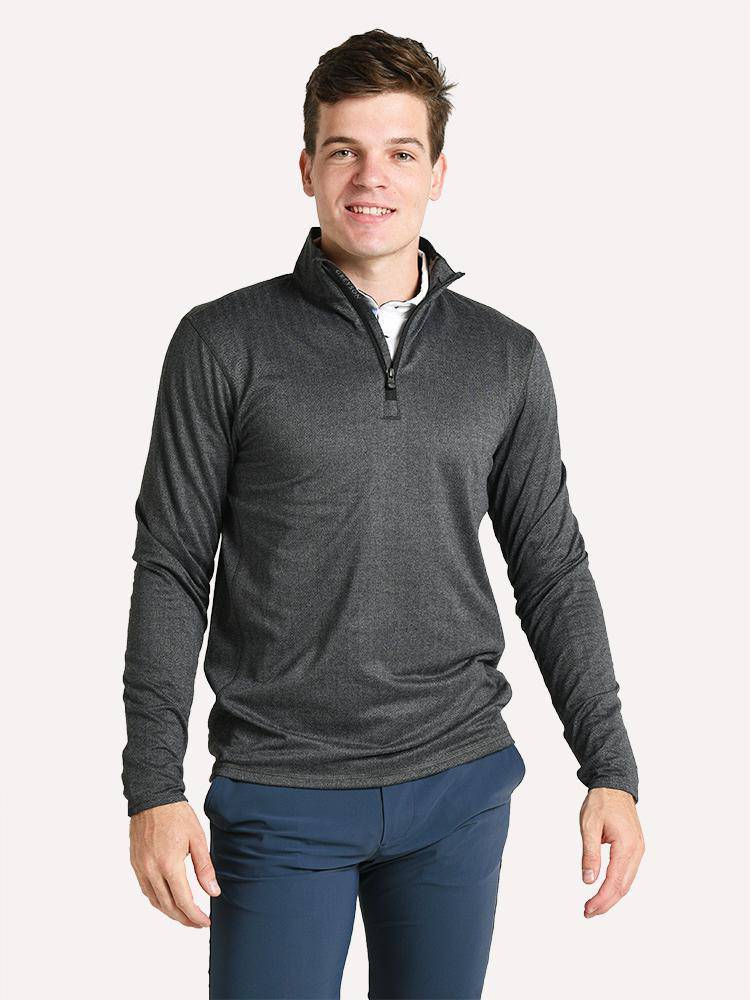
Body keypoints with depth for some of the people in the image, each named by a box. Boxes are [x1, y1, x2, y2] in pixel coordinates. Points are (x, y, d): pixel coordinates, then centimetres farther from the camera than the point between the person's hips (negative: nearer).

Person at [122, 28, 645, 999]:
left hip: (460, 784, 3)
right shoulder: (224, 344, -3)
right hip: (280, 794, -2)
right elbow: (171, 569, -2)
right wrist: (154, 788, -8)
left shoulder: (506, 357, 5)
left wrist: (611, 772, 4)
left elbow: (552, 573, 9)